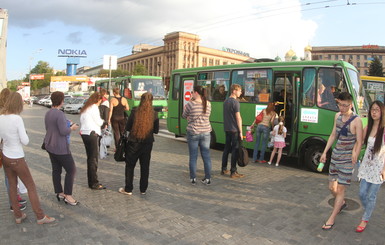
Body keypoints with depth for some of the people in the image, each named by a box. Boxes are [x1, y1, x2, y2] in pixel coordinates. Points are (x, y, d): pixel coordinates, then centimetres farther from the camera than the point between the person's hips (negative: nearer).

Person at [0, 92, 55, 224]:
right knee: (31, 187, 6)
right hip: (17, 159, -6)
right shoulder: (17, 119, -22)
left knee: (12, 186, 17)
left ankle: (18, 216, 30)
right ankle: (40, 217, 14)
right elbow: (25, 141, -18)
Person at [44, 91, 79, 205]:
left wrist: (67, 125, 16)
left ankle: (59, 193, 24)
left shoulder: (48, 113, 8)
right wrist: (72, 128, -7)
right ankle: (68, 196, 4)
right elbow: (63, 131, -25)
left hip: (50, 146, 9)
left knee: (56, 169, 15)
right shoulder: (59, 114, -21)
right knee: (71, 170, 0)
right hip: (60, 148, -9)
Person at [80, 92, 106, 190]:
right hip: (92, 134, -9)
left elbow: (82, 121, 17)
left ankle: (91, 182, 21)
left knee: (90, 157, 14)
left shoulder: (84, 108, 18)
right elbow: (99, 122, -9)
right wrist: (102, 121, 11)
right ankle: (94, 183, 2)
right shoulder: (94, 107, -9)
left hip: (84, 133, 9)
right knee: (93, 159, -3)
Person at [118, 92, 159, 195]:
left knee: (130, 165, 12)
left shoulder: (135, 112, -9)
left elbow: (128, 128, -4)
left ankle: (128, 189, 18)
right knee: (145, 166, 14)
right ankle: (143, 189, 23)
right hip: (148, 143, 2)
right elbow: (156, 130, 2)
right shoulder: (154, 114, -5)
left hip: (134, 143, -2)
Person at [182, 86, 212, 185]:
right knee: (206, 156, 11)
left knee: (193, 156, 8)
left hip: (193, 133, -3)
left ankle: (193, 178, 14)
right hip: (206, 132, 3)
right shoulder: (208, 104, 1)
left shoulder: (190, 104, -12)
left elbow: (184, 116, 1)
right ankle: (208, 178, 17)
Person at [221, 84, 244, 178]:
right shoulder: (235, 102, -14)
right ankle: (233, 172, 1)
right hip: (234, 130, -8)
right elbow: (238, 118, -15)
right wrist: (240, 132, -13)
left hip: (227, 129, 8)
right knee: (235, 150, -3)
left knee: (226, 149, 14)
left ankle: (224, 169, 20)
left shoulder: (225, 101, 12)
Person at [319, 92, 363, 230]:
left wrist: (355, 157, -18)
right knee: (332, 187, 16)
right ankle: (342, 203, 46)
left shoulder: (356, 121, -14)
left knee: (340, 189, 1)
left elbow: (359, 142, -12)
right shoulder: (337, 116, 6)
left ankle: (331, 219, 11)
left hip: (347, 158, -6)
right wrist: (325, 152, 14)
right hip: (335, 155, 6)